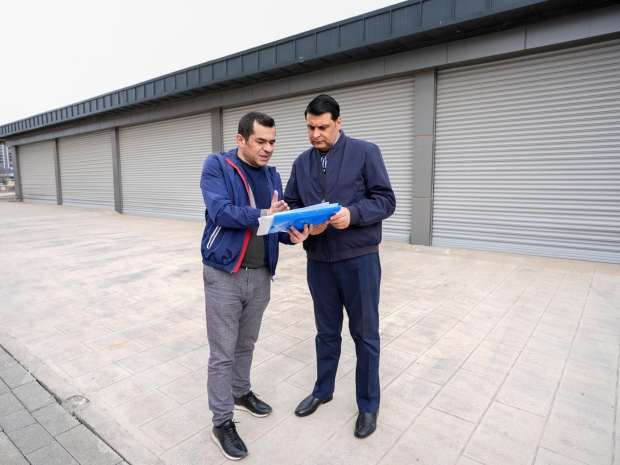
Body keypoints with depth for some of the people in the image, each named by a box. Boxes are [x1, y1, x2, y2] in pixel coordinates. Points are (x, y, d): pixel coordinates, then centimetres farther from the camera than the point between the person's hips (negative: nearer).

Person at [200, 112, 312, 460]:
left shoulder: (272, 176, 8)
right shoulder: (216, 166, -6)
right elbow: (220, 211, -21)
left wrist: (293, 234, -19)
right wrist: (262, 215, -26)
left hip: (261, 275, 5)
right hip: (224, 274, -5)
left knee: (246, 344, 21)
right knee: (223, 353, 5)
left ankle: (241, 393, 43)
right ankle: (222, 423, 21)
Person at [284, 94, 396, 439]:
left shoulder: (365, 152, -5)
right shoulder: (302, 162, 8)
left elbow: (385, 200, -8)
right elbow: (290, 204, 7)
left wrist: (353, 213, -25)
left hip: (359, 259, -3)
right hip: (318, 260, 4)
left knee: (365, 334, 9)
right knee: (326, 331, 19)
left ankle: (368, 404, 29)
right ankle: (323, 390, 40)